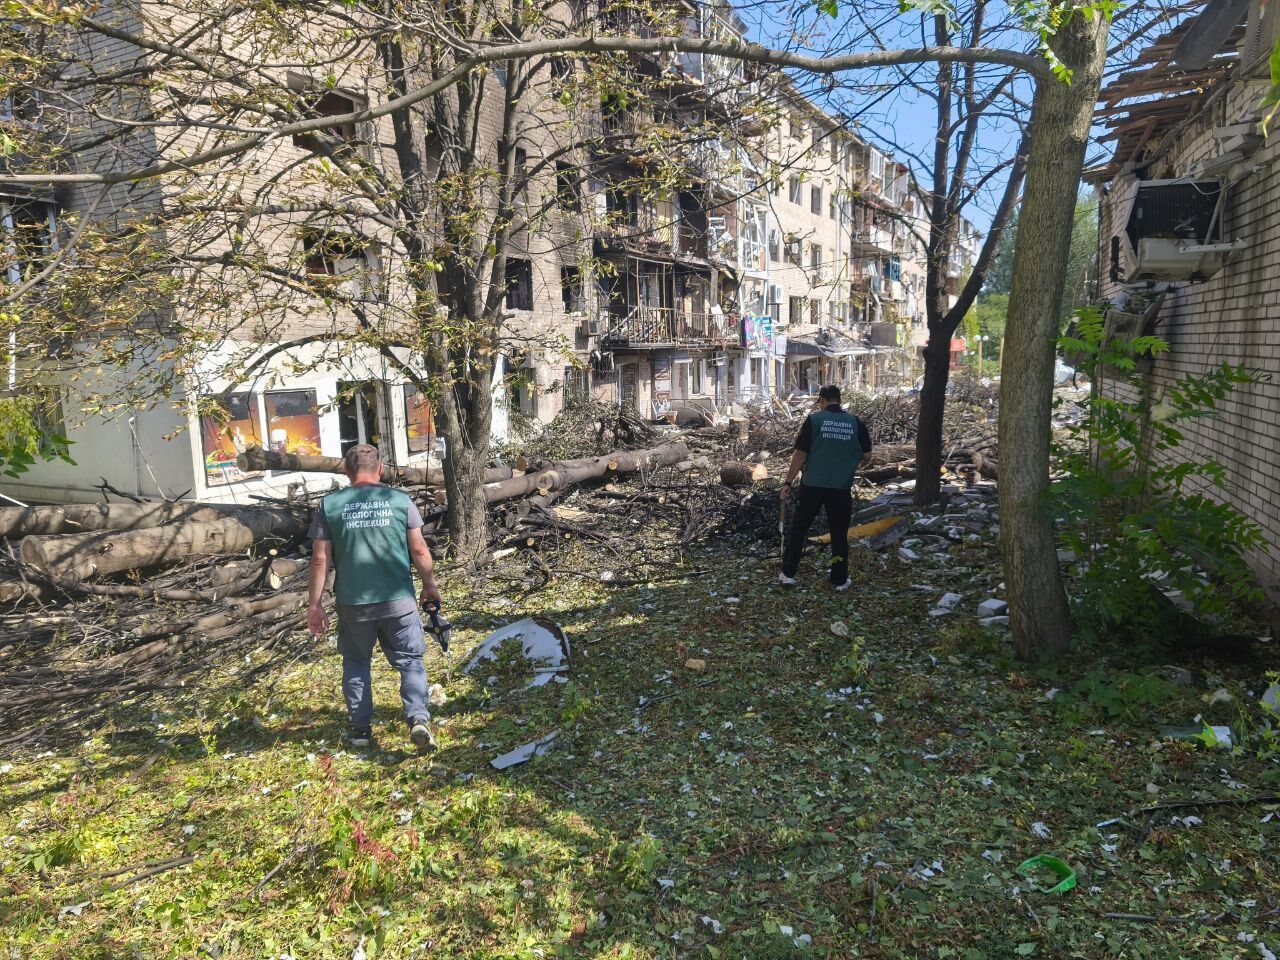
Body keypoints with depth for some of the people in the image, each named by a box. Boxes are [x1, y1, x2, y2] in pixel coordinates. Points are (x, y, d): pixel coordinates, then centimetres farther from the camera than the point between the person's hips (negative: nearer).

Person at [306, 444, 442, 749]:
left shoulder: (329, 505, -2)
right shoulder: (400, 500, -3)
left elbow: (320, 559, -3)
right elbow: (419, 550, 0)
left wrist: (314, 604, 5)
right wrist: (430, 586, 14)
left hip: (353, 603, 1)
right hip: (398, 600, -1)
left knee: (355, 663, 20)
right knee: (410, 661, 10)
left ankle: (361, 728, 25)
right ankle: (418, 719, -6)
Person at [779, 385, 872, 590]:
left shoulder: (814, 419, -5)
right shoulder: (855, 422, 3)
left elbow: (800, 453, -8)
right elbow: (866, 453, 10)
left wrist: (788, 482, -2)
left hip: (812, 485, -2)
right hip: (842, 487, 2)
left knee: (798, 528, 12)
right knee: (839, 533, 11)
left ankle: (788, 573, 15)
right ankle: (840, 580, 18)